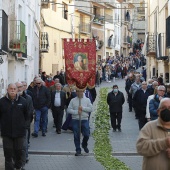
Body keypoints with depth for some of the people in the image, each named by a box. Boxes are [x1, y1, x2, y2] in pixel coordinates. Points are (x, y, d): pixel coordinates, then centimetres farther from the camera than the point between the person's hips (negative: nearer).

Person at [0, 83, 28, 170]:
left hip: (20, 132, 1)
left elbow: (26, 115, 10)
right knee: (8, 153, 3)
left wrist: (22, 124, 8)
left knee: (19, 151, 12)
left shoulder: (23, 101, -1)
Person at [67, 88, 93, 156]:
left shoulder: (87, 100, 7)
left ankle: (84, 145, 27)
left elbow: (91, 109, -1)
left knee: (86, 135, -3)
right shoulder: (73, 100, 5)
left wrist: (83, 108, -13)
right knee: (76, 136, 1)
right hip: (75, 120, 0)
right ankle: (78, 150, 12)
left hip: (84, 120, 0)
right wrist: (76, 112, -13)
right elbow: (69, 109, -1)